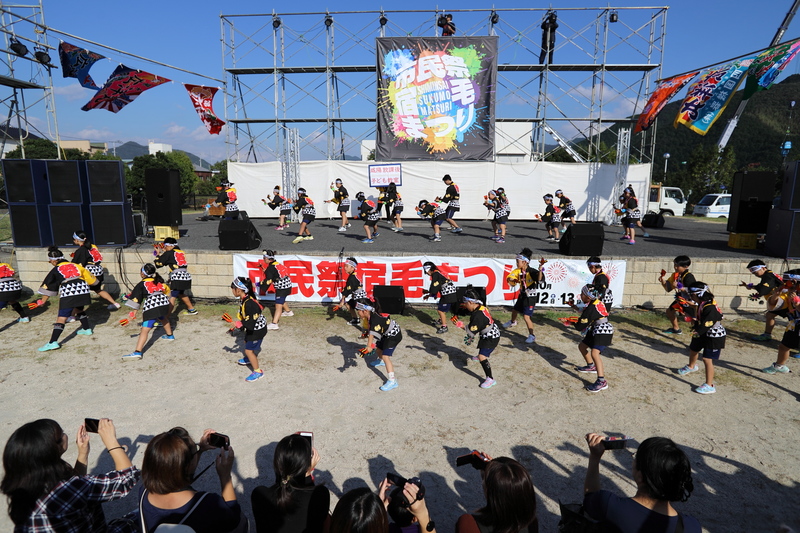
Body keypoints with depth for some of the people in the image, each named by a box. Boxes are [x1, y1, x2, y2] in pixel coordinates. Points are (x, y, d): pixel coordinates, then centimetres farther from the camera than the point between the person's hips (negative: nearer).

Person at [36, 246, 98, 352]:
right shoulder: (76, 265, 23)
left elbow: (48, 288, 11)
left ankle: (53, 342, -14)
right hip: (83, 291, 5)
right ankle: (87, 329, 42)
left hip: (68, 294, -5)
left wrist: (42, 301, 19)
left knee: (62, 317, -8)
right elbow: (91, 280, 24)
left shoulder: (56, 270, 12)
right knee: (79, 309, 33)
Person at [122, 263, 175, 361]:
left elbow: (136, 299, 3)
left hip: (151, 307, -7)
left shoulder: (141, 285, 4)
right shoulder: (159, 280, 17)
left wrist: (134, 312, 9)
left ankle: (138, 352, -22)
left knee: (145, 330, -13)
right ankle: (170, 335, 59)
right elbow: (166, 290, 25)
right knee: (163, 319, 38)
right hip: (164, 302, 7)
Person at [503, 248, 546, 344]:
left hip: (530, 296, -8)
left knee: (526, 316, -14)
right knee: (515, 310, 27)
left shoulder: (532, 271, -23)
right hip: (522, 295, 8)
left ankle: (532, 336, -2)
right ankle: (512, 322, 59)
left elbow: (540, 280, -37)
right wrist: (513, 280, -25)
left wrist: (540, 269, -52)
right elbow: (509, 277, -4)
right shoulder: (518, 271, -3)